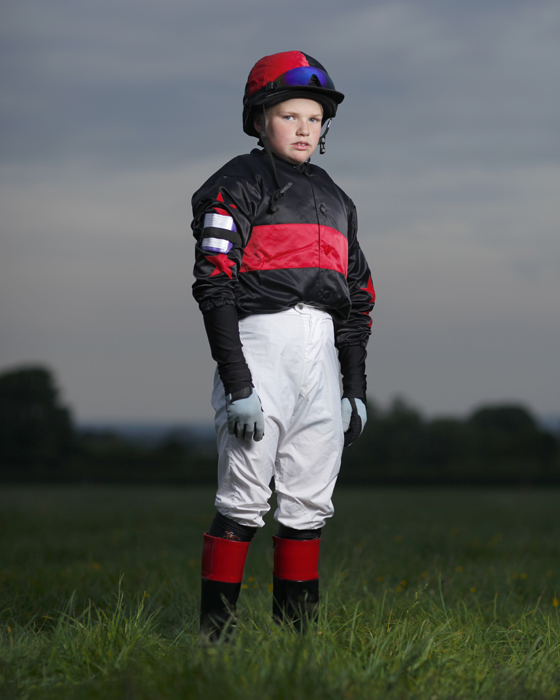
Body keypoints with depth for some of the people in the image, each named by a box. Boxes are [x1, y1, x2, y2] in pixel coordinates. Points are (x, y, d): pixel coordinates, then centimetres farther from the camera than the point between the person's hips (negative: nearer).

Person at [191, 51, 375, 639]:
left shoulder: (334, 199, 21)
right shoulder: (239, 185, -1)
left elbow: (357, 298, 22)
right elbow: (214, 286, -10)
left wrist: (356, 387, 14)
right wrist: (237, 384, -17)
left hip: (322, 355, 7)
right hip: (261, 342, -7)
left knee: (309, 503, 6)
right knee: (243, 500, -8)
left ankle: (297, 630, 11)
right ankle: (215, 634, -5)